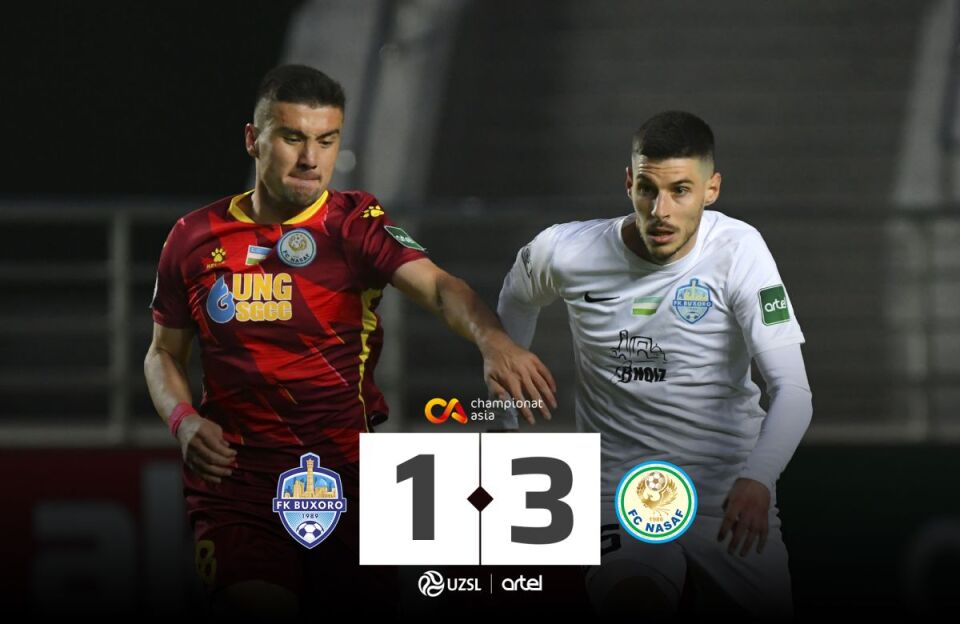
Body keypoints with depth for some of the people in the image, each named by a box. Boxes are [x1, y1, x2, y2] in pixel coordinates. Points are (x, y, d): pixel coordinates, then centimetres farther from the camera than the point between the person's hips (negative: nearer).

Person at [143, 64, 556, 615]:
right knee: (257, 608, -21)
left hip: (347, 468, 0)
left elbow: (437, 286, -20)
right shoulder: (196, 239, 5)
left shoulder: (356, 224, -2)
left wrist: (495, 342, -40)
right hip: (237, 470, 0)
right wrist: (185, 422, -4)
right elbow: (165, 352, 17)